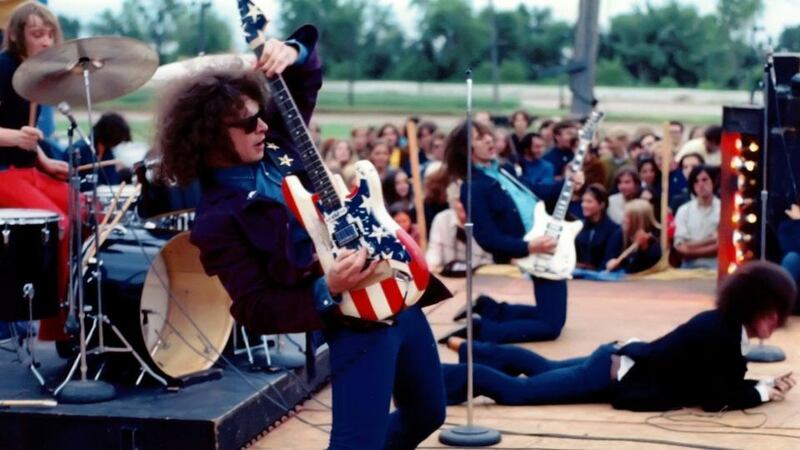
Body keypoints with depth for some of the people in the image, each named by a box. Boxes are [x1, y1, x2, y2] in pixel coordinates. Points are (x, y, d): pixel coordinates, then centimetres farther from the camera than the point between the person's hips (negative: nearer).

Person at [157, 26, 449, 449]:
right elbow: (256, 311, -17)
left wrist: (293, 52, -11)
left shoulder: (276, 141, 2)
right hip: (359, 323, -8)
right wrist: (327, 291, -29)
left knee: (426, 414, 23)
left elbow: (307, 77, 13)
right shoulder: (218, 220, -17)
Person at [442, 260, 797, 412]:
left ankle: (467, 349, 39)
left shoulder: (723, 323, 4)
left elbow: (722, 380, 13)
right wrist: (763, 392, -14)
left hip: (620, 359, 10)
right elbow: (715, 399, -25)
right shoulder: (723, 335, -24)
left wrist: (765, 384, 1)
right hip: (612, 377, -10)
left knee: (541, 367, 28)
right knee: (513, 391, -10)